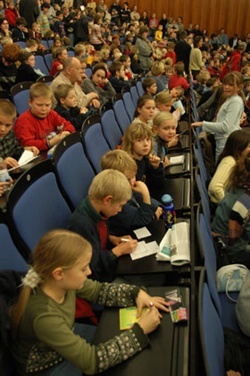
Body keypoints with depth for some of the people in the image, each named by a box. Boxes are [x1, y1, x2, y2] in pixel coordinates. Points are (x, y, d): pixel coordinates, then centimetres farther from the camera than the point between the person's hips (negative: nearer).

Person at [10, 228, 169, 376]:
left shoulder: (62, 283, -21)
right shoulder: (44, 317, -40)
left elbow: (99, 290, -1)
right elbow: (92, 361, -33)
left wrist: (137, 293, -15)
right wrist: (140, 330, -31)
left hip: (68, 337, 6)